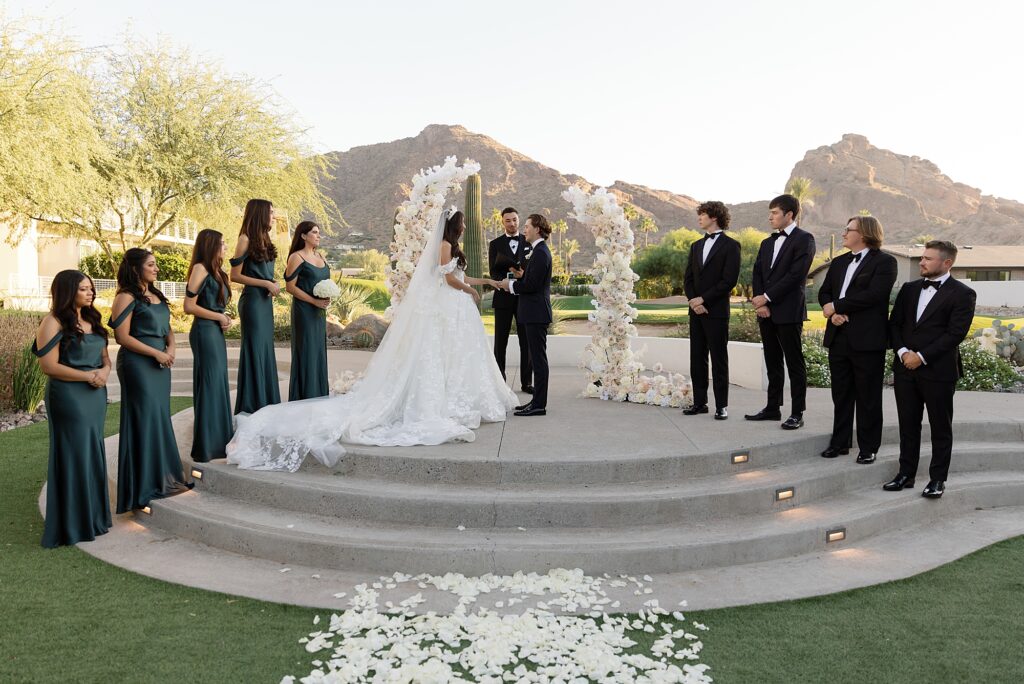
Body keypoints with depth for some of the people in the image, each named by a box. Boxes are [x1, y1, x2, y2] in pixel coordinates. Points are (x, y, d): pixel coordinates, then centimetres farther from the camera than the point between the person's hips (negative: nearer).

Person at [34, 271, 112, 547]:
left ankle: (93, 515, 24)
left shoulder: (92, 320, 12)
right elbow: (49, 366, -15)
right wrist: (88, 376, -14)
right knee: (73, 457, -1)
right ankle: (72, 524, 10)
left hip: (95, 396, 7)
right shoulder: (54, 322, -9)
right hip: (68, 397, -7)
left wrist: (104, 371, -5)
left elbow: (105, 356, 17)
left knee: (93, 454, 12)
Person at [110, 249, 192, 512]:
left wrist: (171, 347, 0)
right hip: (138, 364, -8)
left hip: (160, 364, 8)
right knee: (144, 419, -4)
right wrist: (156, 353, -15)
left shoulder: (156, 295, 15)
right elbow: (123, 336, -14)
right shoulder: (127, 297, -8)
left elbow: (167, 328, 20)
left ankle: (163, 477, 22)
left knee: (160, 418, 12)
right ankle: (144, 486, 4)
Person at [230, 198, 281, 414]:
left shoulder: (264, 239, 13)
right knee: (254, 349, -2)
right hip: (252, 300, -8)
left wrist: (273, 285, 2)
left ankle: (267, 402, 19)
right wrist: (266, 284, -14)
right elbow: (235, 276, -12)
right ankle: (252, 405, 7)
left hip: (265, 301, 8)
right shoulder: (247, 239, -10)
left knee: (266, 349, 11)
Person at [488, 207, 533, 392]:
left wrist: (524, 275, -17)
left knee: (526, 342, 4)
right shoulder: (495, 244, 5)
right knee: (500, 343, 4)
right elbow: (493, 272, -2)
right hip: (504, 298, -1)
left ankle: (527, 382, 12)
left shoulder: (529, 242, 7)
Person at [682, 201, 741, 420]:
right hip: (696, 311, 6)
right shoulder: (696, 246, 17)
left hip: (717, 311, -6)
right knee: (697, 358, 8)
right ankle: (700, 402, 14)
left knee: (719, 359, -2)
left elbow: (729, 280, -12)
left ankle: (721, 405, 3)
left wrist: (704, 299, -14)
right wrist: (693, 301, -4)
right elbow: (688, 278, 13)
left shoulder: (730, 245, -4)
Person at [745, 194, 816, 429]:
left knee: (794, 363, -2)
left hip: (788, 312, -7)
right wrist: (760, 303, -4)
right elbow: (757, 274, 11)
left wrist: (767, 297, -14)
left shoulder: (804, 239, -5)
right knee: (772, 362, 12)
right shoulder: (767, 243, 18)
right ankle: (773, 408, 19)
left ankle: (797, 414, 3)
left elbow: (796, 275, -15)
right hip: (766, 312, 7)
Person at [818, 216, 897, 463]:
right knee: (841, 394, 12)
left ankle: (868, 447, 13)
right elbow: (824, 292, 12)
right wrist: (832, 312, -9)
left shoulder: (884, 261, -5)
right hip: (839, 336, 6)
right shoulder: (838, 262, 16)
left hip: (867, 339, -6)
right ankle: (840, 442, 22)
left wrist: (836, 306, -13)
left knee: (868, 397, 3)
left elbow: (874, 294, -18)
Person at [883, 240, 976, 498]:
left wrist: (922, 357, -15)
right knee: (908, 425, 11)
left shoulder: (962, 294, -5)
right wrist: (902, 351, -7)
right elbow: (894, 323, 9)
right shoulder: (909, 289, 12)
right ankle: (906, 474, 19)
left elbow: (955, 333, -12)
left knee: (941, 428, 6)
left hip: (938, 370, -5)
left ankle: (937, 479, 15)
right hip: (905, 368, 5)